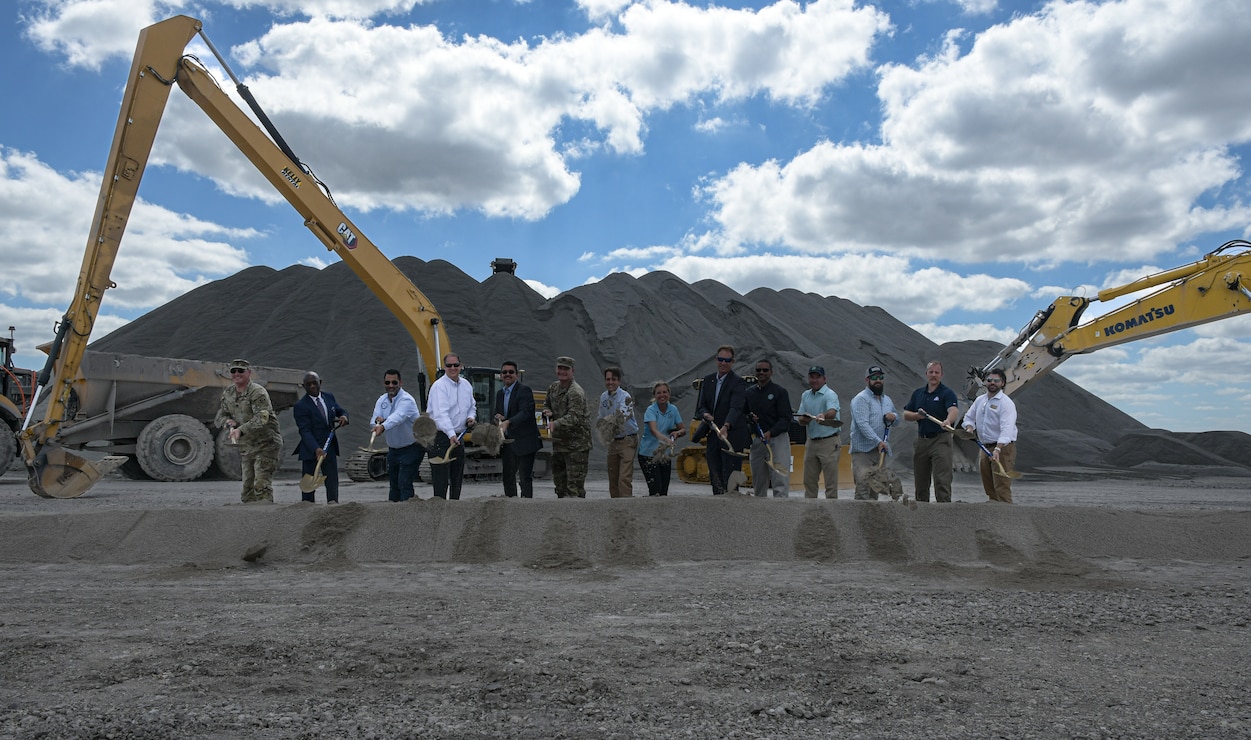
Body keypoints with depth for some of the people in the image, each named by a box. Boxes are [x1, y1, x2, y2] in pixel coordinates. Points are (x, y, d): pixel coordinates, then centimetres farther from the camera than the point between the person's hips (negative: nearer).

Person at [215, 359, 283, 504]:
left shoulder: (257, 392, -15)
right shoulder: (227, 394, 9)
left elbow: (261, 417, -28)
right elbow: (218, 417, 13)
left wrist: (241, 430, -41)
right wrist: (227, 421, -11)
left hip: (266, 444, -7)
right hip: (246, 447, 8)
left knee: (262, 485, -15)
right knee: (248, 488, 9)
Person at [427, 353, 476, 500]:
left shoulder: (466, 385, 10)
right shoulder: (439, 386, -14)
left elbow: (472, 406, 25)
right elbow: (441, 414, -26)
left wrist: (471, 417, 2)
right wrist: (451, 434, -38)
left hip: (458, 436, 7)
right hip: (441, 437, -7)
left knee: (457, 477, 14)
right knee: (441, 478, -9)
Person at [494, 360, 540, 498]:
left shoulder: (524, 390, -10)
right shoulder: (500, 393, 15)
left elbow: (525, 412, -24)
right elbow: (497, 413, 23)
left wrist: (508, 422, -38)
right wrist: (498, 417, -2)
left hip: (524, 441, -8)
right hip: (507, 442, 8)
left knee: (525, 477, -5)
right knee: (508, 476, 13)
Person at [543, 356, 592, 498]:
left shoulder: (576, 392, -17)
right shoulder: (553, 387, 10)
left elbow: (574, 416, -28)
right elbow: (547, 405, 25)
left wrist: (556, 424, -43)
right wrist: (547, 412, 0)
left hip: (576, 443, -8)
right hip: (558, 441, 8)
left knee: (575, 481, -10)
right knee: (558, 477, 15)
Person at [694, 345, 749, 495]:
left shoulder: (738, 383, -10)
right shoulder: (708, 380, 10)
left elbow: (736, 408, -24)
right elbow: (700, 406, 9)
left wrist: (726, 427, -41)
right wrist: (705, 414, -16)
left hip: (732, 438, -6)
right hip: (712, 437, 6)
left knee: (730, 478, -7)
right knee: (715, 478, 12)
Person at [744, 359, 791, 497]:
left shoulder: (780, 392, -3)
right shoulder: (749, 392, 12)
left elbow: (785, 419, -9)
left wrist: (770, 432, -23)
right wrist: (749, 417, -4)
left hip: (777, 438, -5)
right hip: (757, 440, 5)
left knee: (780, 480, -11)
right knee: (758, 481, 12)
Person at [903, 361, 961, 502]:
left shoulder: (947, 393, -6)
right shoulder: (918, 393, 12)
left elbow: (954, 410, -25)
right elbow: (906, 415, 12)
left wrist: (948, 420, -47)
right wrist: (918, 415, -9)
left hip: (941, 439, -6)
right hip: (921, 440, 6)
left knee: (942, 480, -10)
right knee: (920, 481, 12)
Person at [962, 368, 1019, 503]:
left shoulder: (1006, 403, -12)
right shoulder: (980, 400, 13)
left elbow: (1007, 429, -23)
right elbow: (969, 417, 24)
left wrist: (997, 449, -35)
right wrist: (970, 428, 0)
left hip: (1003, 448, -8)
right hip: (986, 448, 8)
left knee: (1002, 487, -14)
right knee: (989, 487, 11)